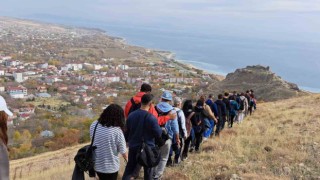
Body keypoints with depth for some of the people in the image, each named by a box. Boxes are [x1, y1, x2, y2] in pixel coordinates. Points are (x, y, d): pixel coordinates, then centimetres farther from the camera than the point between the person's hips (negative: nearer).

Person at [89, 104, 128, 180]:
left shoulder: (94, 125, -10)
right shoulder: (117, 131, -24)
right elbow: (123, 151, -11)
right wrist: (127, 159, 9)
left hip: (97, 164, 4)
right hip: (111, 166, -4)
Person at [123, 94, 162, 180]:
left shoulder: (131, 115, -3)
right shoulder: (151, 118, -19)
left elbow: (127, 132, 9)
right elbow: (158, 134, -12)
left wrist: (129, 141, 25)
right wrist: (160, 129, 8)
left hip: (133, 147, 4)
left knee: (129, 169, 12)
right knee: (148, 171, 14)